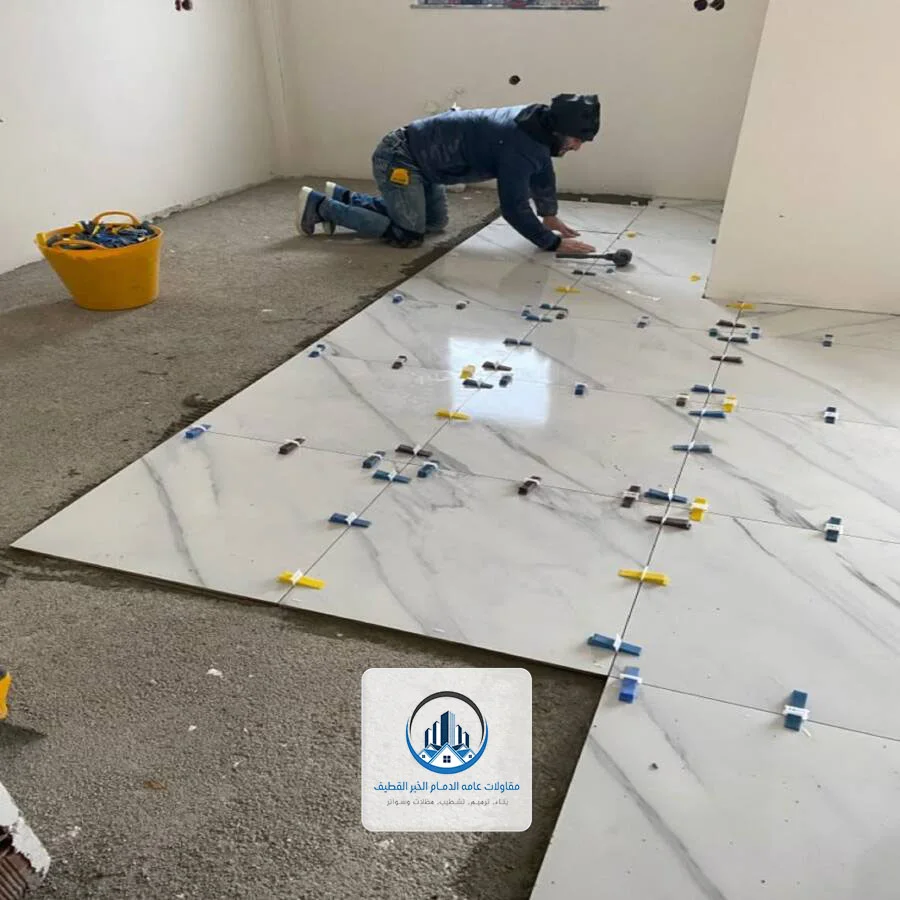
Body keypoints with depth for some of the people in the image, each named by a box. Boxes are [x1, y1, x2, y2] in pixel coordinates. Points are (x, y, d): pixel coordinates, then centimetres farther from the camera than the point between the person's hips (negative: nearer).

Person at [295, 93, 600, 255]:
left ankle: (344, 197, 26)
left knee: (435, 223, 20)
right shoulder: (519, 145, -29)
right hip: (399, 159, -10)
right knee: (408, 234, -8)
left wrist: (550, 215, 12)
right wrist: (554, 243, -24)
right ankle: (320, 206, 3)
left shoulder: (538, 124, 0)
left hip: (419, 154, 10)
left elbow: (543, 171, 16)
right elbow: (514, 208, -30)